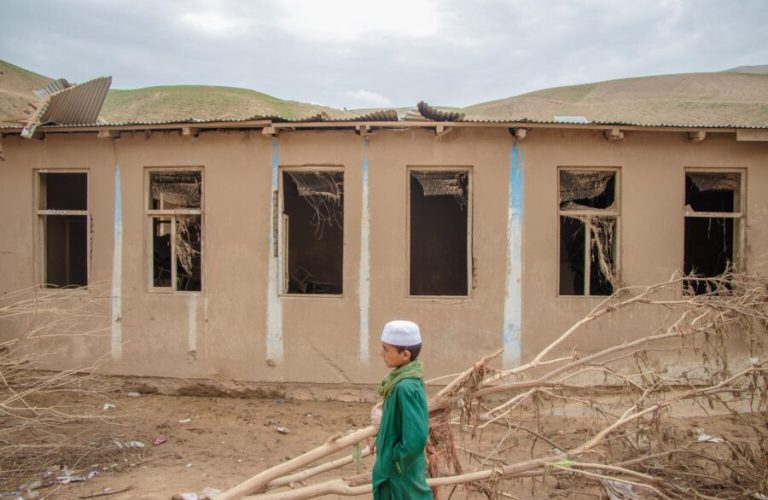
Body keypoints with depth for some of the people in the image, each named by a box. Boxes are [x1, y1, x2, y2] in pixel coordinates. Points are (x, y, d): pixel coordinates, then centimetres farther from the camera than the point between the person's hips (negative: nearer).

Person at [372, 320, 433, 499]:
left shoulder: (406, 387, -28)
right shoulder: (400, 380, 1)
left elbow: (416, 438, -31)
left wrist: (397, 460, -17)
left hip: (402, 473, -9)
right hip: (392, 469, 9)